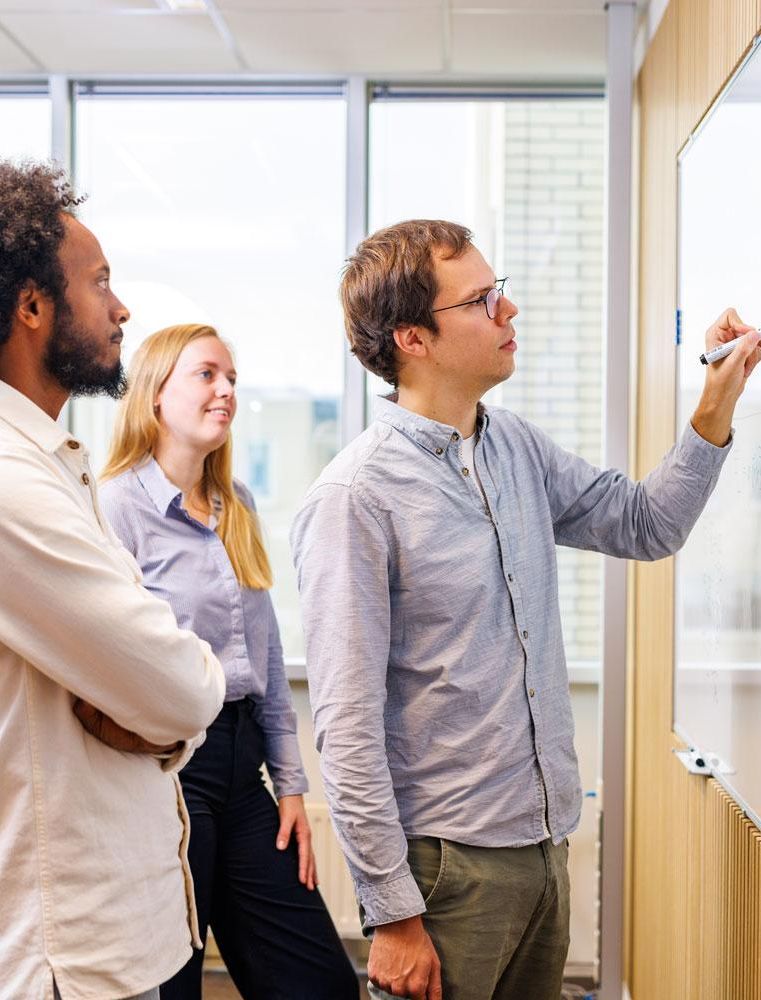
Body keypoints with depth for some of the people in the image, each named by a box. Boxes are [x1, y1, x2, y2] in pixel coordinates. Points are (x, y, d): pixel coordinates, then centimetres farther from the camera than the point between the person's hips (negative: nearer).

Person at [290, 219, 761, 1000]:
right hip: (447, 862, -7)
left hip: (546, 844, 7)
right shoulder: (355, 497, -17)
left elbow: (646, 526, 17)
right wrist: (392, 913, -17)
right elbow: (347, 726, -18)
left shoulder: (518, 450, 5)